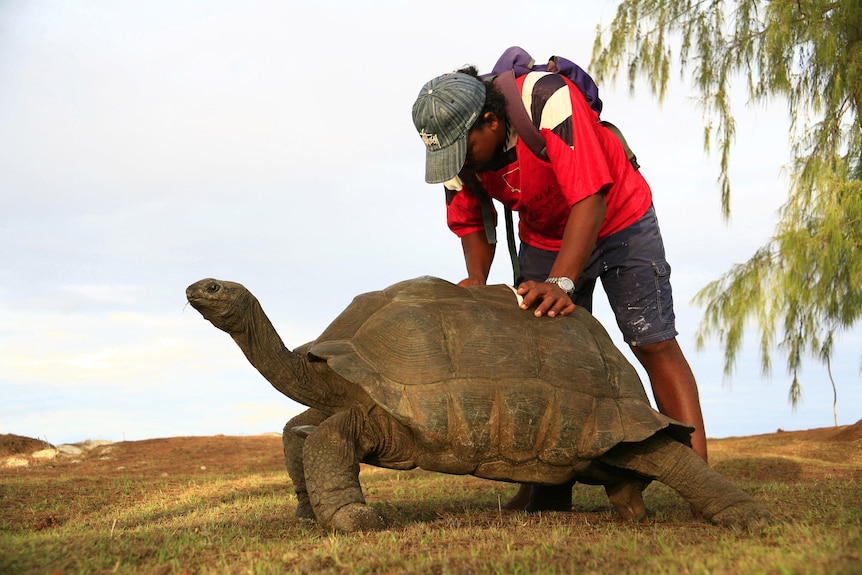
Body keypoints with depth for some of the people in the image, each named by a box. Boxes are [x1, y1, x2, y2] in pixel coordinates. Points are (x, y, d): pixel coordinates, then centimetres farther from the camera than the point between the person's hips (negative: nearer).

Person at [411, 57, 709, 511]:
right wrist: (476, 281, -19)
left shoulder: (550, 100, -35)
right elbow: (470, 222, -1)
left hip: (619, 221, -5)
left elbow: (590, 200, -39)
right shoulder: (456, 141, -16)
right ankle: (548, 486, 6)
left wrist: (560, 283, -45)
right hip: (543, 238, 5)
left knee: (655, 345, -11)